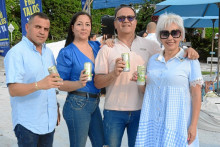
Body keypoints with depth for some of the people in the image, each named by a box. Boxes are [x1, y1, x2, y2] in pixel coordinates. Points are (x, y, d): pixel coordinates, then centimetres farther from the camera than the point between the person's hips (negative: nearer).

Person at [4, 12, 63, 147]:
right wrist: (39, 85, -36)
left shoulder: (48, 52, 11)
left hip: (49, 121, 6)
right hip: (27, 124, -6)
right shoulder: (16, 53, -13)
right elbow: (13, 90, -21)